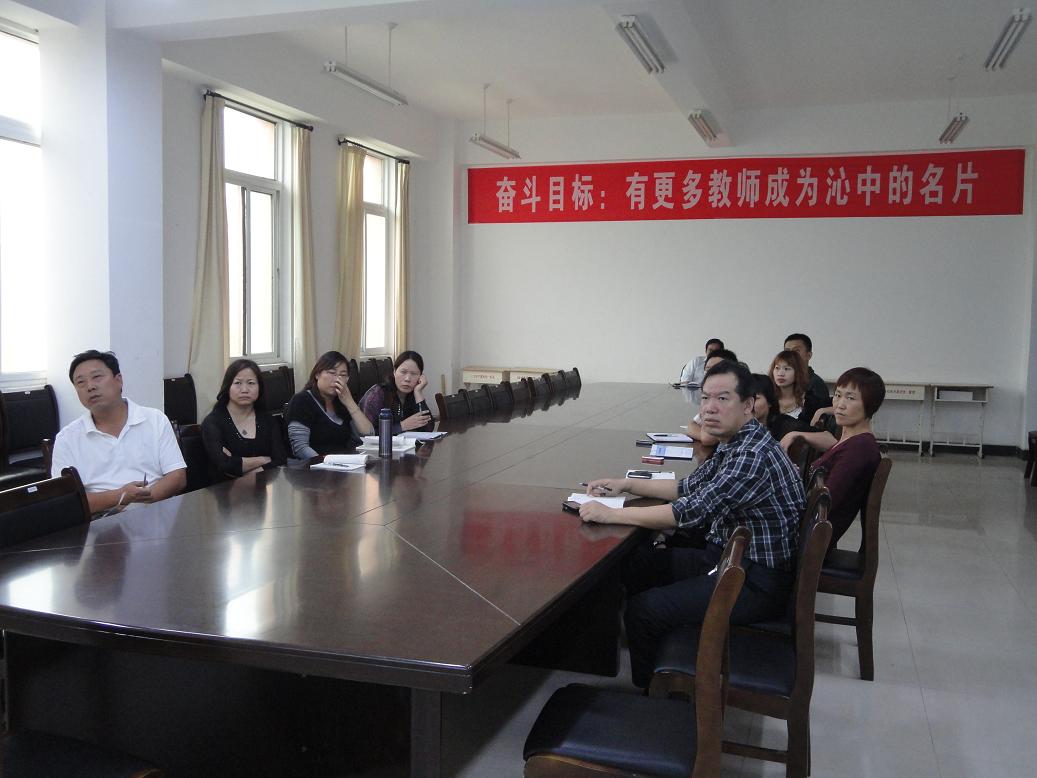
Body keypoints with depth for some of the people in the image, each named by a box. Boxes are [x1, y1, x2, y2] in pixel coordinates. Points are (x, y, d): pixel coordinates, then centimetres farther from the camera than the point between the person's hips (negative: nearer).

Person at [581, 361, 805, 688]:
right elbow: (690, 487, 19)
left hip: (757, 581, -10)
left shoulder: (755, 455, -25)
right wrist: (626, 484, 9)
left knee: (643, 610, -18)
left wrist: (610, 514, -22)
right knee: (635, 565, 12)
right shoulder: (732, 444, 7)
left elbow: (693, 511, -29)